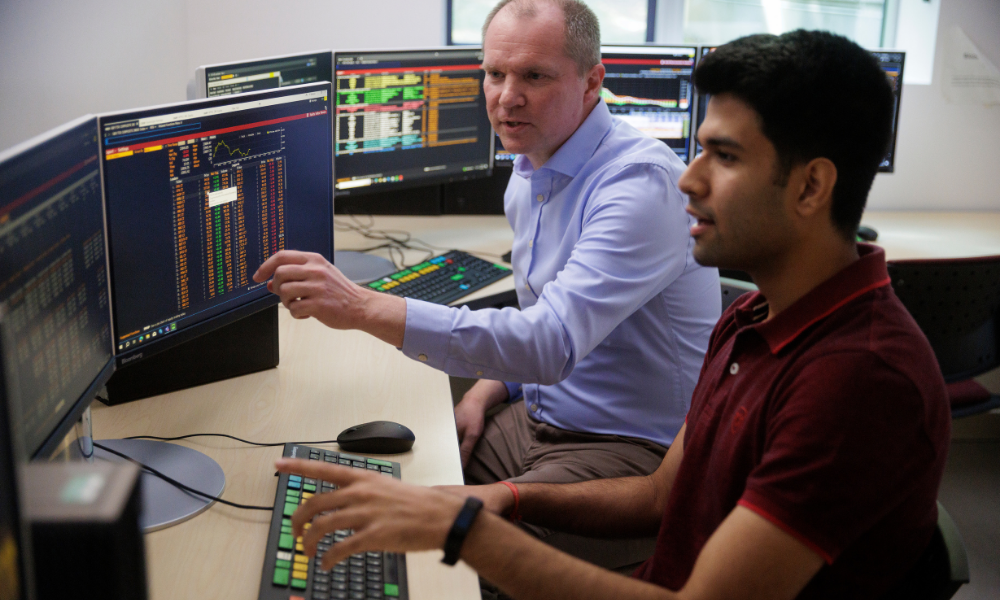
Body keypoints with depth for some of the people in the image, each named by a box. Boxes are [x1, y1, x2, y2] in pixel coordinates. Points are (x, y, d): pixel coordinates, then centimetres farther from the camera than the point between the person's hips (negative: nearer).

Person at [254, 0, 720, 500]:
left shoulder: (641, 182, -24)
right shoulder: (529, 172, 8)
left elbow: (552, 342, -35)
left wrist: (365, 307, -38)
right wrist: (485, 392, 3)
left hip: (630, 447, -8)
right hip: (538, 420, 8)